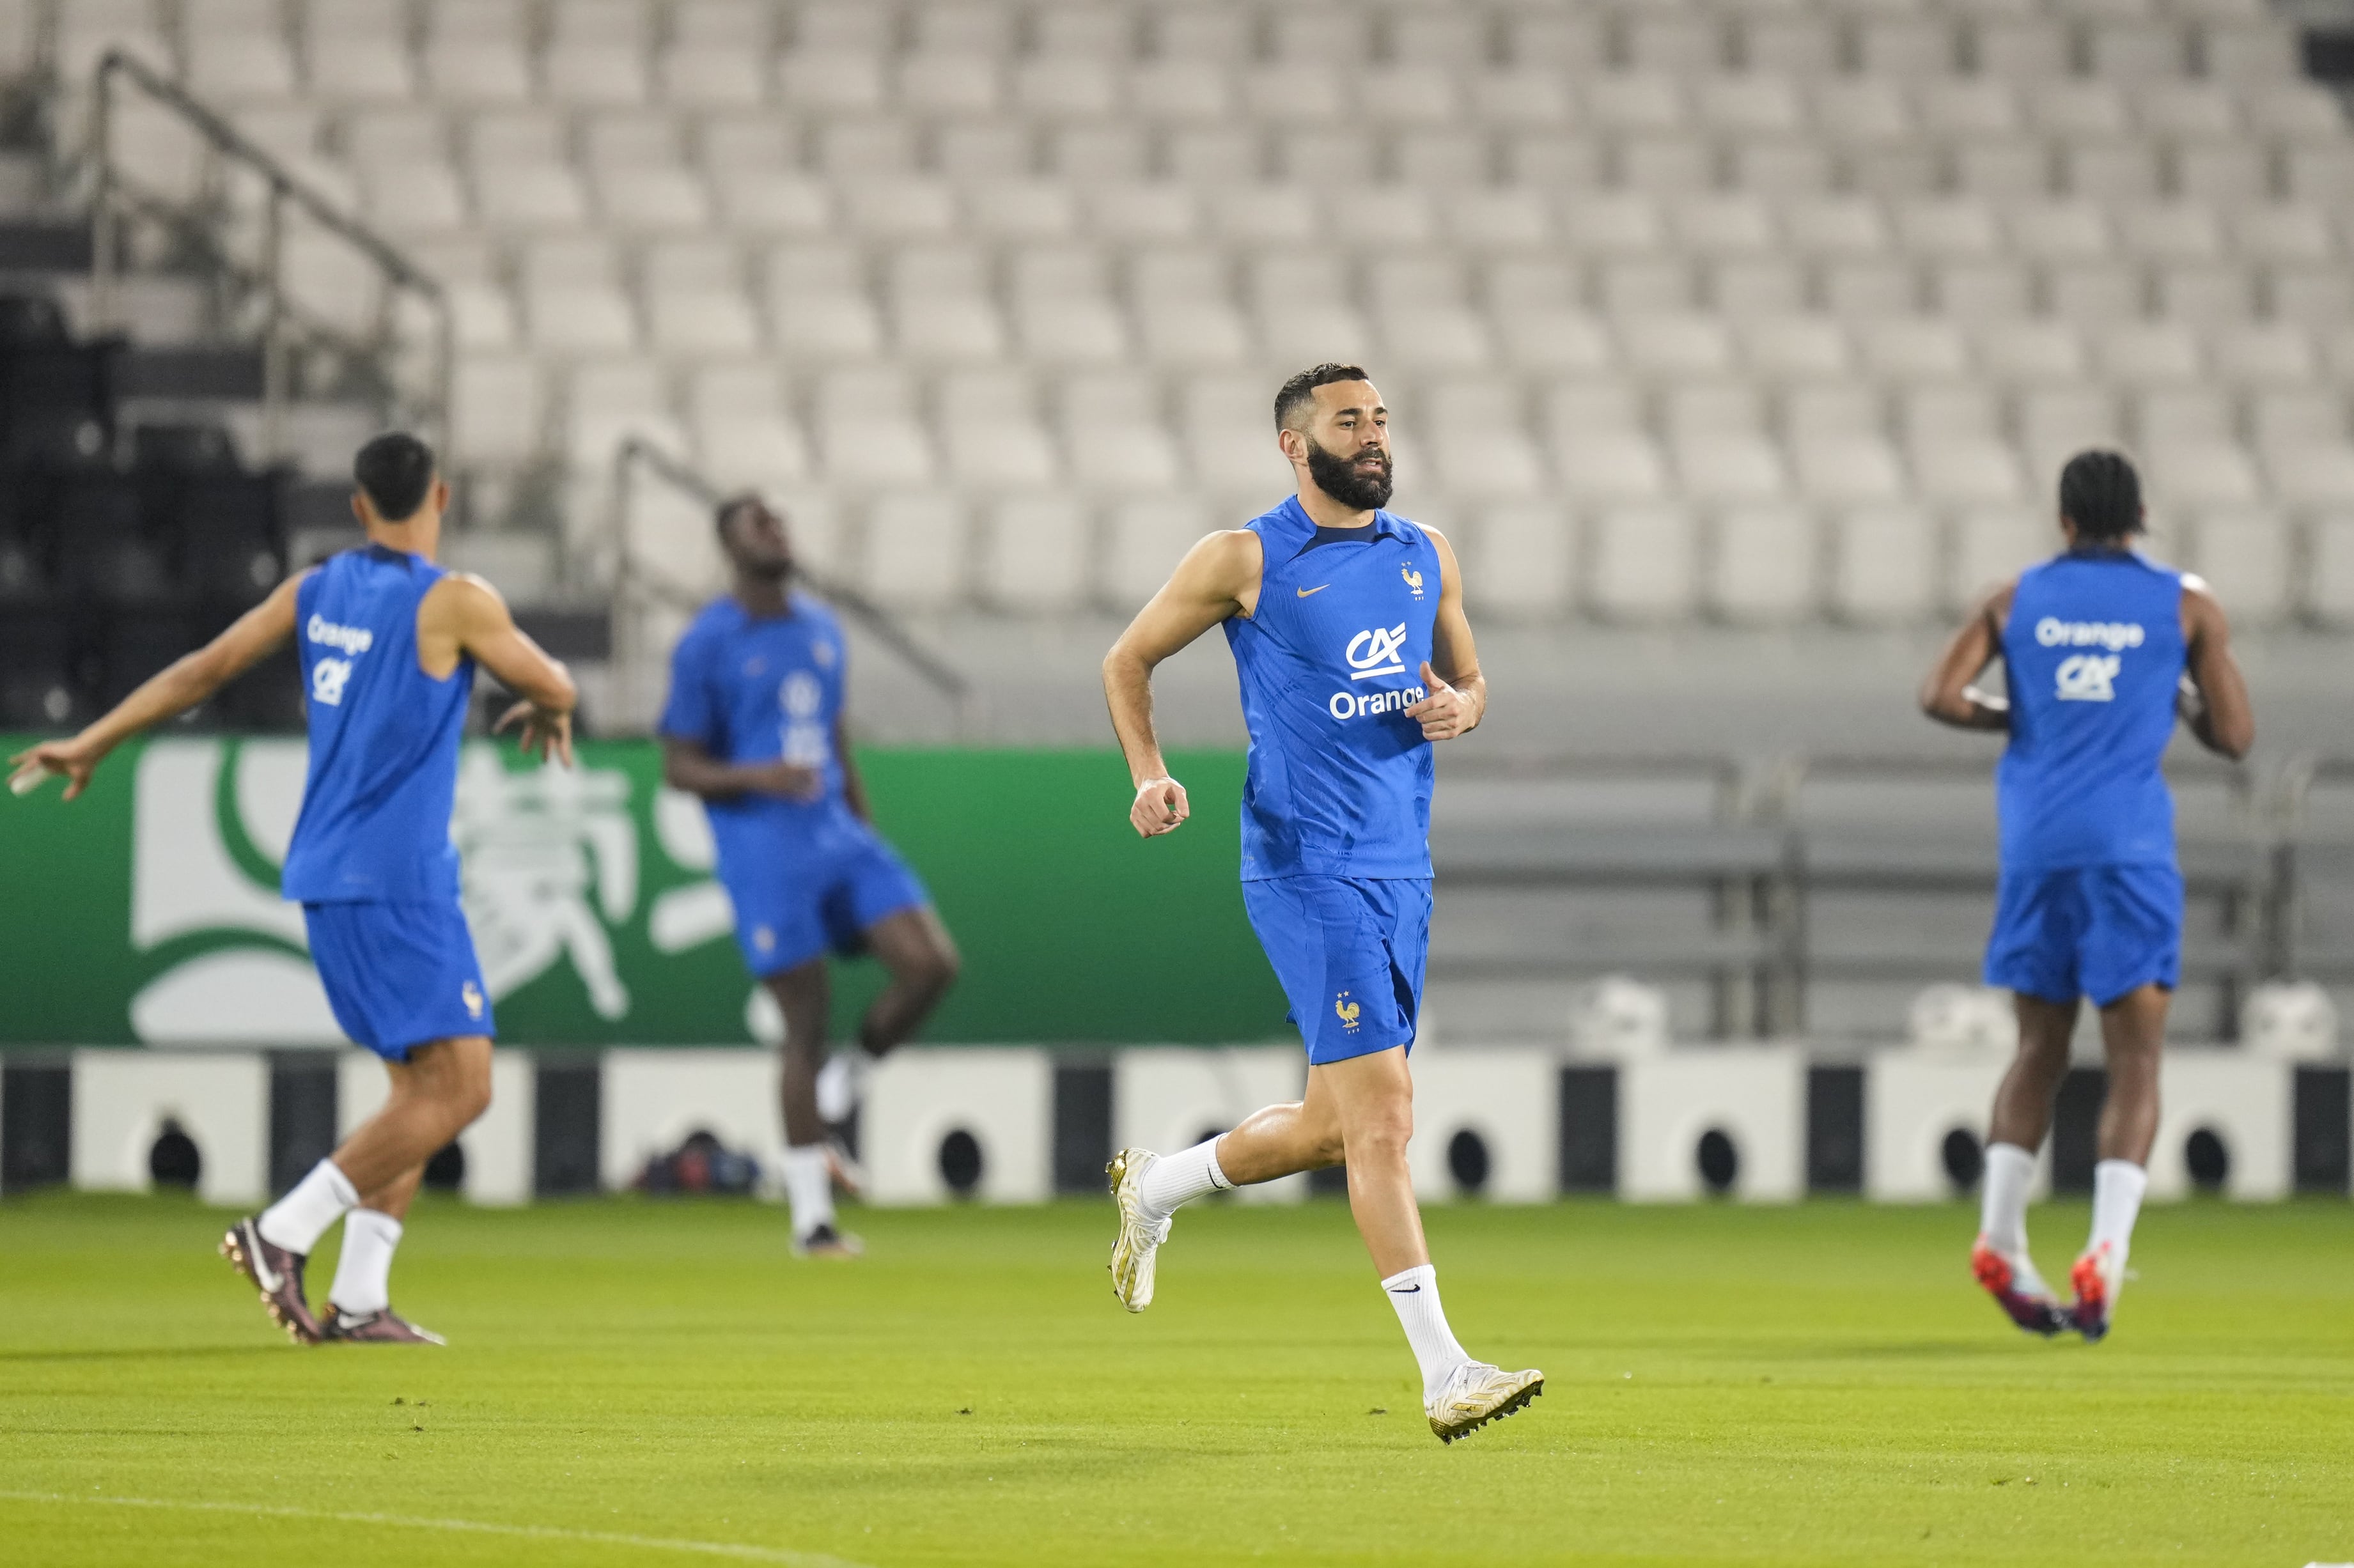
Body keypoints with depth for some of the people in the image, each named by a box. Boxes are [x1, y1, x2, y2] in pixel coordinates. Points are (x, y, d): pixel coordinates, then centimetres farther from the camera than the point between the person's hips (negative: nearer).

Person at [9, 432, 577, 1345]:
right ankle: (284, 1233, -14)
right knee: (459, 1087, -8)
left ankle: (358, 1298, 6)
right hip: (398, 882, -8)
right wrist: (546, 710, 26)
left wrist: (92, 745, 21)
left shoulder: (316, 592, 8)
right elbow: (554, 689, 1)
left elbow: (203, 669, 12)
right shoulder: (454, 603, -10)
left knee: (421, 1088, 13)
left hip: (330, 878, 8)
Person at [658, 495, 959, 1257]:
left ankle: (833, 1099, 10)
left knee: (931, 966, -12)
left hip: (838, 836, 6)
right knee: (806, 1024, -7)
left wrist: (865, 829, 19)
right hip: (763, 851, -6)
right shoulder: (706, 645, -5)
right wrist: (756, 777, -23)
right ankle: (811, 1218, 1)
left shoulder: (821, 629, 14)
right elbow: (679, 767, -5)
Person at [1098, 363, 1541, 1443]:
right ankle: (1444, 1374, -16)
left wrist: (1459, 708, -1)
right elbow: (1127, 661, 6)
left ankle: (1153, 1189, 39)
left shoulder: (1426, 556, 11)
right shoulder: (1245, 561, -4)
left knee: (1336, 1128, 13)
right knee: (1382, 1111, -14)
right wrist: (1150, 776, -9)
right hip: (1304, 867, -7)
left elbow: (1469, 680, 23)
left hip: (1401, 867, 7)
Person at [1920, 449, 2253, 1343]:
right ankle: (2106, 1254, -18)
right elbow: (2234, 737, 5)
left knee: (2039, 1052, 15)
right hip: (2130, 848, -3)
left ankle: (2000, 1242, 2)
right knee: (2135, 1067, -1)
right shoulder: (2184, 606, 5)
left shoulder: (2017, 599, 10)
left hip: (2035, 844, 3)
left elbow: (1940, 697, 0)